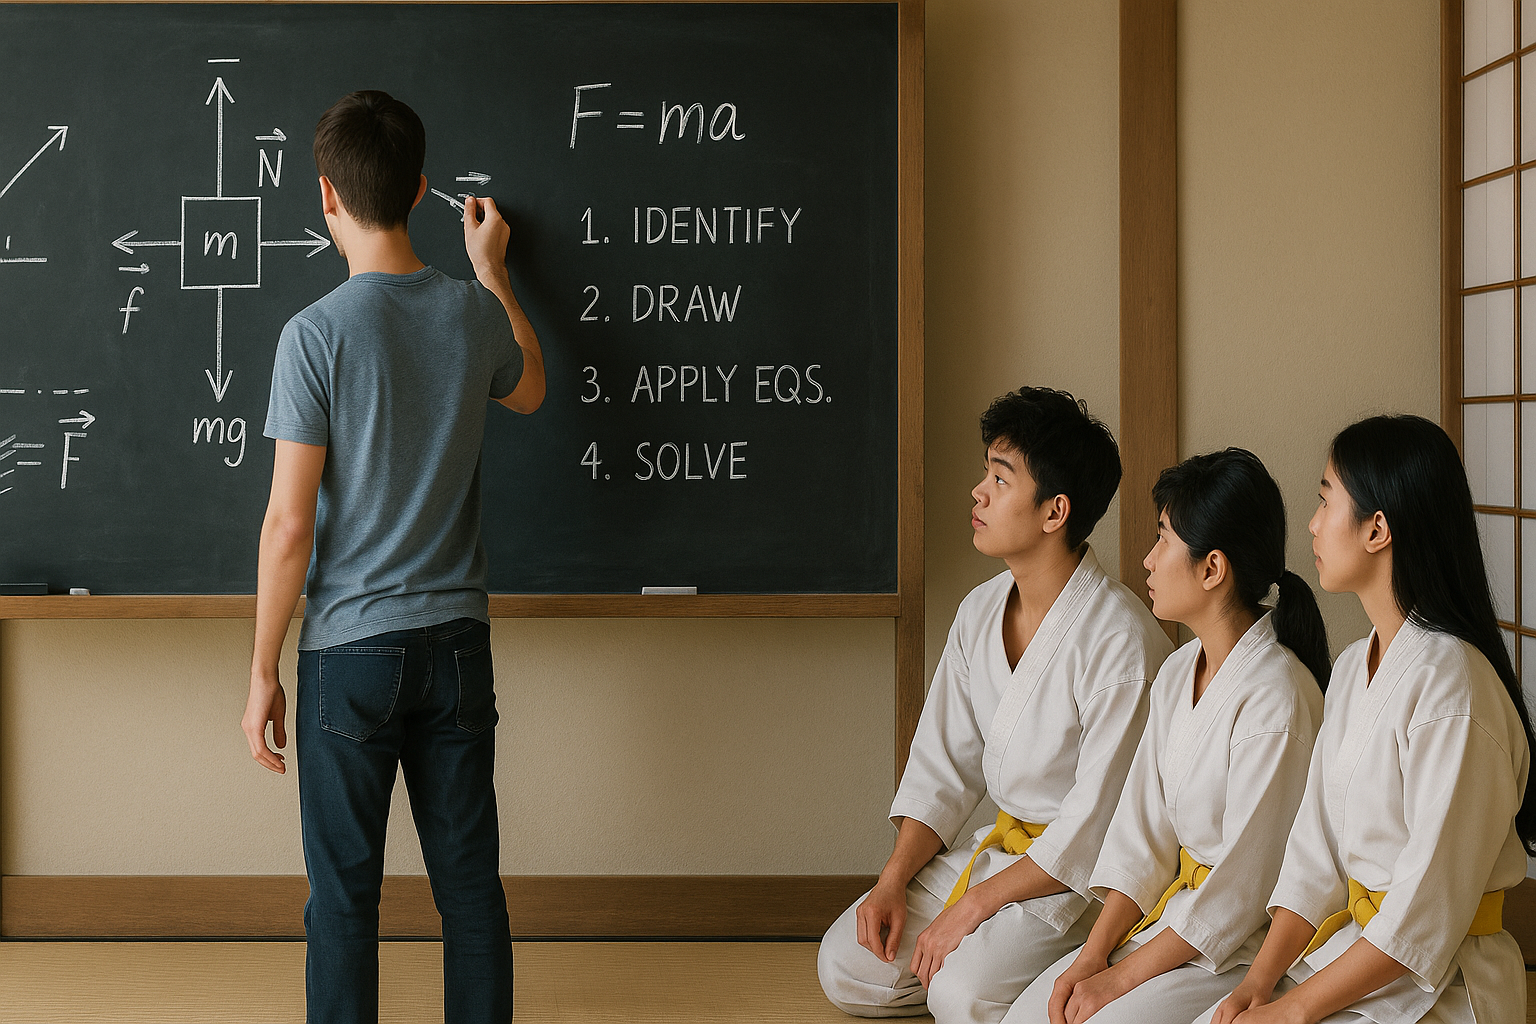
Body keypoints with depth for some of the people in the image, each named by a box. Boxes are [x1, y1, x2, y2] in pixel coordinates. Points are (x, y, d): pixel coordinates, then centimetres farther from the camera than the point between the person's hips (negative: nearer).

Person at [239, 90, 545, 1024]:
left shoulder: (318, 334, -13)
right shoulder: (473, 314, 0)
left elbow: (290, 524, -13)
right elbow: (530, 391, 25)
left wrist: (263, 674, -4)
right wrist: (494, 271, 35)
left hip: (351, 648, -4)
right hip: (458, 640, 4)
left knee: (345, 894, 5)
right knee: (470, 881, 11)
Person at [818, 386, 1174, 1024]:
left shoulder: (1121, 640, -22)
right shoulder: (979, 613, 3)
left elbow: (1097, 824, -22)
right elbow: (943, 767, 9)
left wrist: (974, 905, -20)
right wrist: (893, 882, -4)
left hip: (1088, 875, -7)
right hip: (1000, 846, 8)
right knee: (845, 967, -2)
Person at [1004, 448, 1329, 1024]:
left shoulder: (1276, 696, -22)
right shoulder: (1176, 674, 8)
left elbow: (1244, 884, -21)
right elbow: (1143, 831, 7)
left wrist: (1120, 978, -16)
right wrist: (1092, 955, -4)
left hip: (1247, 947, -8)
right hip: (1174, 912, 8)